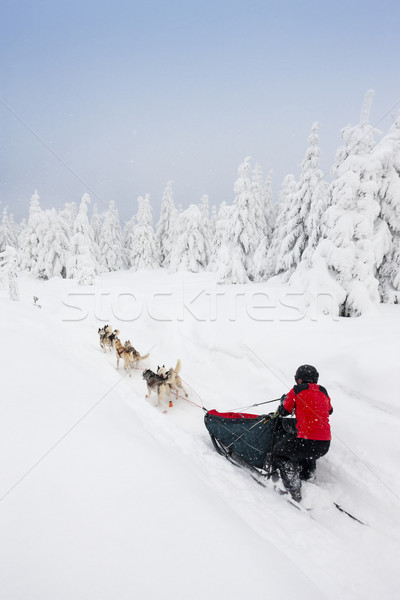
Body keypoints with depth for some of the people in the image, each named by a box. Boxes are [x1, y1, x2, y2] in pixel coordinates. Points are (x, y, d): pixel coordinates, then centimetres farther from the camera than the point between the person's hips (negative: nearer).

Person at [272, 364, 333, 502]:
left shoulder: (297, 390, -2)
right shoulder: (323, 392, 12)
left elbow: (283, 412, 5)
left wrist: (284, 400, 26)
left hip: (307, 441, -6)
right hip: (325, 444, 6)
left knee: (280, 452, 18)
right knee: (308, 456, 38)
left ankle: (293, 491, 12)